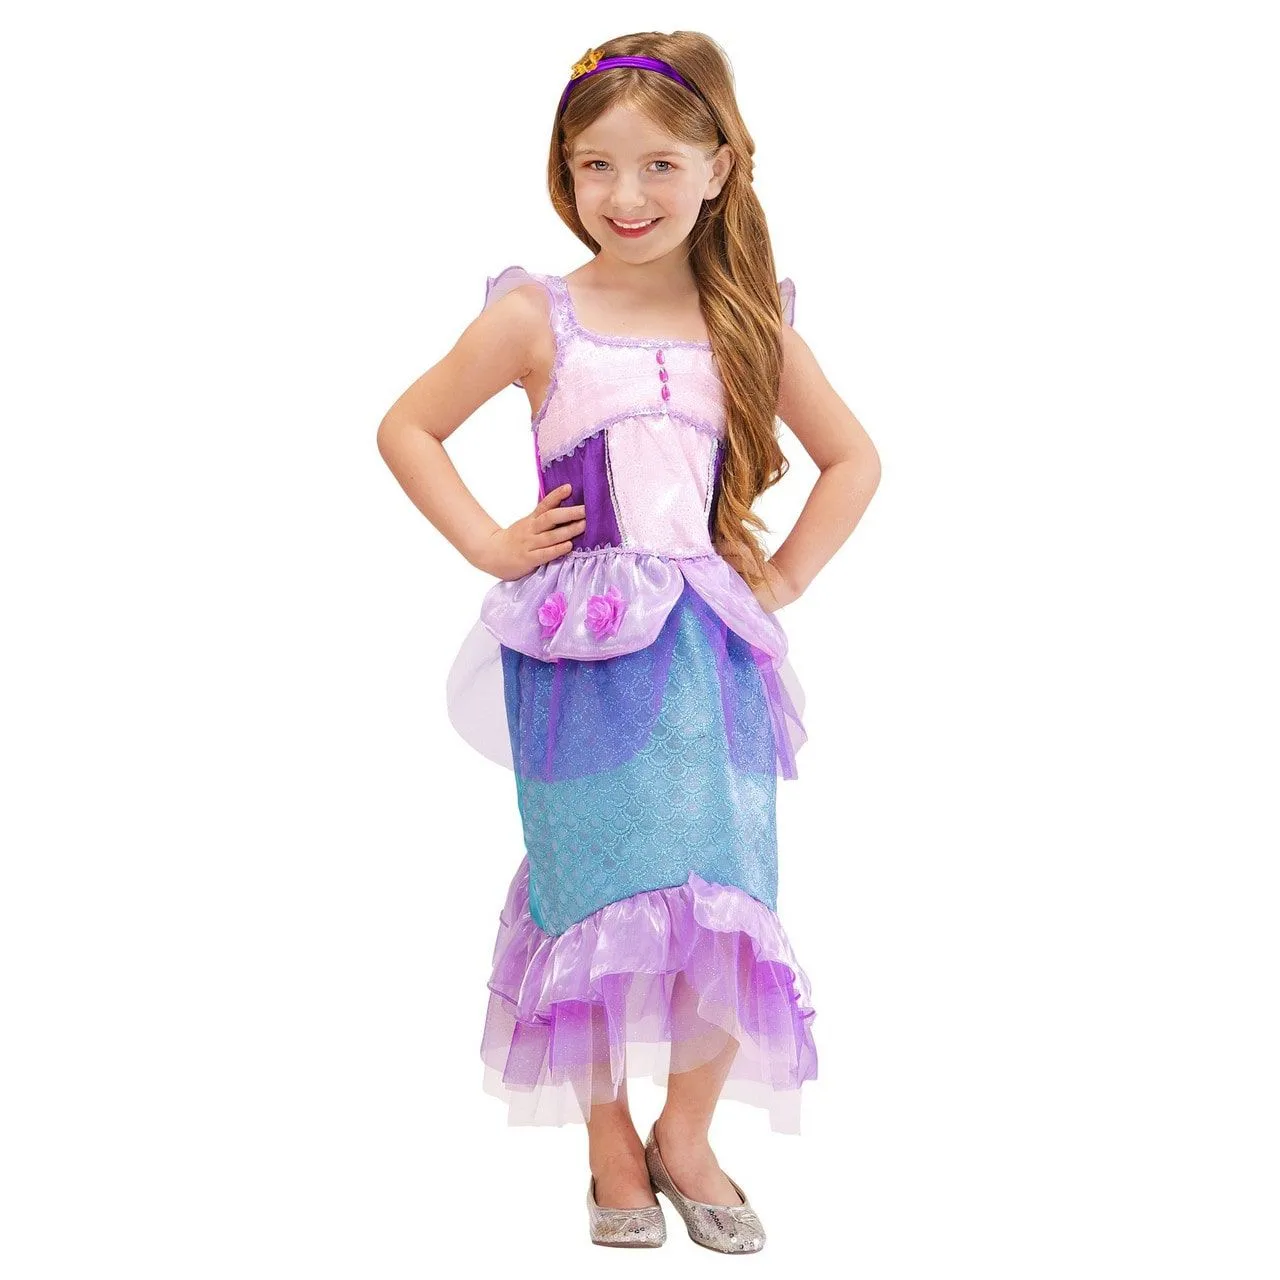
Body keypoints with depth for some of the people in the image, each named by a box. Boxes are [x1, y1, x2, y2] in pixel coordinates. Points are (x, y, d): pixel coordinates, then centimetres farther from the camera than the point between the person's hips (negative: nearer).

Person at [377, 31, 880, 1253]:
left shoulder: (748, 325, 4)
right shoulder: (535, 316, -2)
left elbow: (853, 460, 14)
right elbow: (406, 428, 5)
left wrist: (783, 576, 4)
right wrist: (490, 546, -2)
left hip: (711, 658, 2)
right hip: (577, 659, -2)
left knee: (725, 913, 2)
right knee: (594, 907, 5)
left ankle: (685, 1138, 25)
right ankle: (611, 1150, 25)